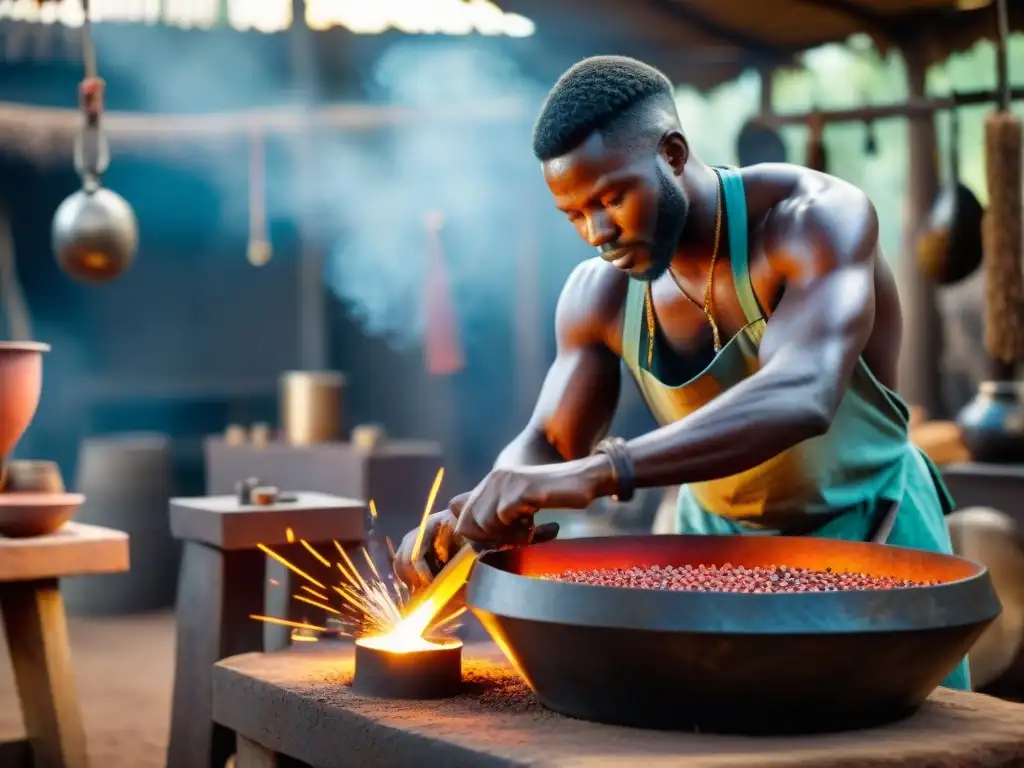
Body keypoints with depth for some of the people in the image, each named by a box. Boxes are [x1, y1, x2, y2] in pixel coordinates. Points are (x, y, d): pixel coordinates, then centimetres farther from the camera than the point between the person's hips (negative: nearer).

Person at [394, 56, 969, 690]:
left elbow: (801, 398, -44)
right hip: (717, 540, 4)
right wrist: (477, 511, -26)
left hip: (871, 534, -3)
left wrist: (597, 473, -55)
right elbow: (546, 446, -2)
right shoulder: (600, 294, -12)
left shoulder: (818, 216, -28)